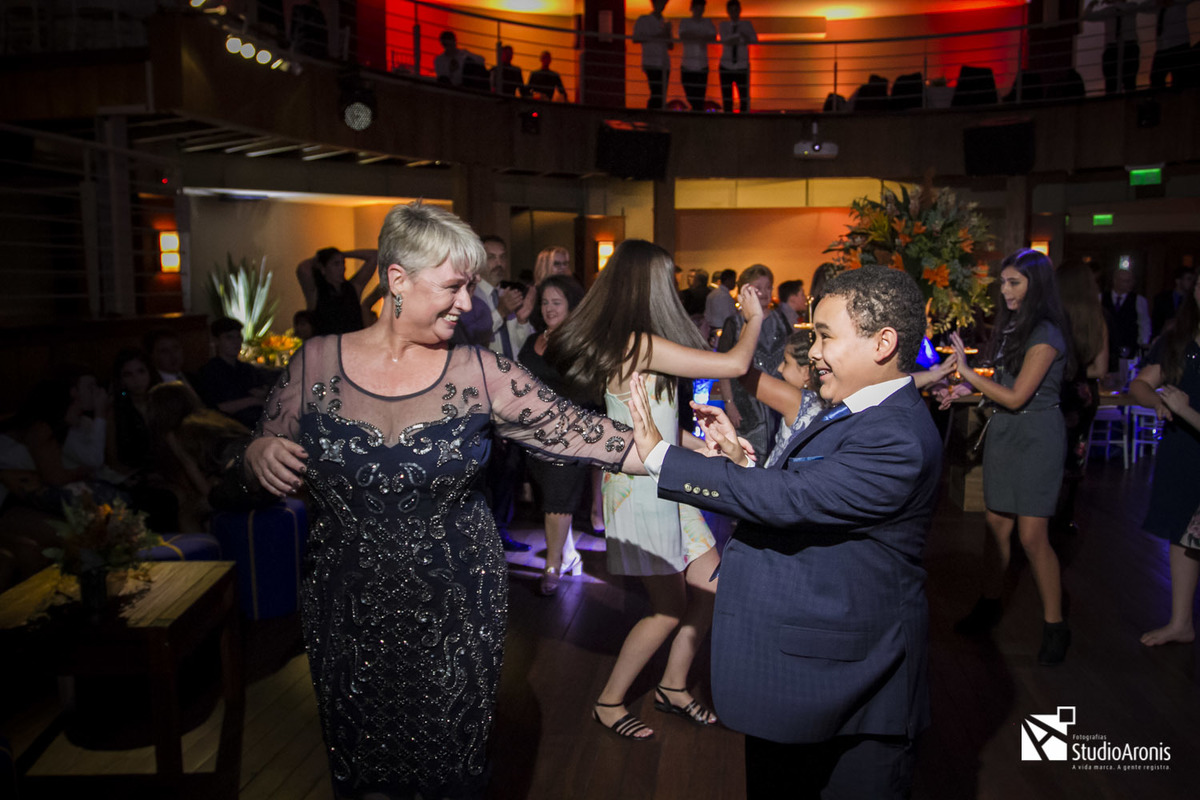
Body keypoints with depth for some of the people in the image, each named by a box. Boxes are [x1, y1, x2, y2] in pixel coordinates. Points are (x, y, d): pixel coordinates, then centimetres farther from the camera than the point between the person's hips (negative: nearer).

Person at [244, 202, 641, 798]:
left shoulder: (481, 375, -8)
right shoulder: (316, 363, -5)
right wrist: (260, 455, -17)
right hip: (348, 611, 1)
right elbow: (266, 473, 5)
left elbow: (575, 431, -11)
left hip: (456, 609, 0)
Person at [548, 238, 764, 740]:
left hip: (665, 484, 9)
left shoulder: (625, 343, 8)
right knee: (669, 609, 3)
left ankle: (672, 687, 30)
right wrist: (754, 318, -1)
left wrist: (702, 446, 21)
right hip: (639, 489, -9)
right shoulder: (640, 345, -22)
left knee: (712, 588, 12)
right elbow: (735, 364, -19)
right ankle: (608, 703, 22)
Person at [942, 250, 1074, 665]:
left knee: (1032, 535, -5)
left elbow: (1016, 396, -18)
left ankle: (1055, 625, 8)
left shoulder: (1045, 334, -16)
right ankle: (989, 604, 24)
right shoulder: (1012, 326, 11)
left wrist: (966, 371, -16)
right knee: (997, 524, 11)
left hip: (1036, 436, -7)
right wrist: (965, 389, 1)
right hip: (1003, 431, 7)